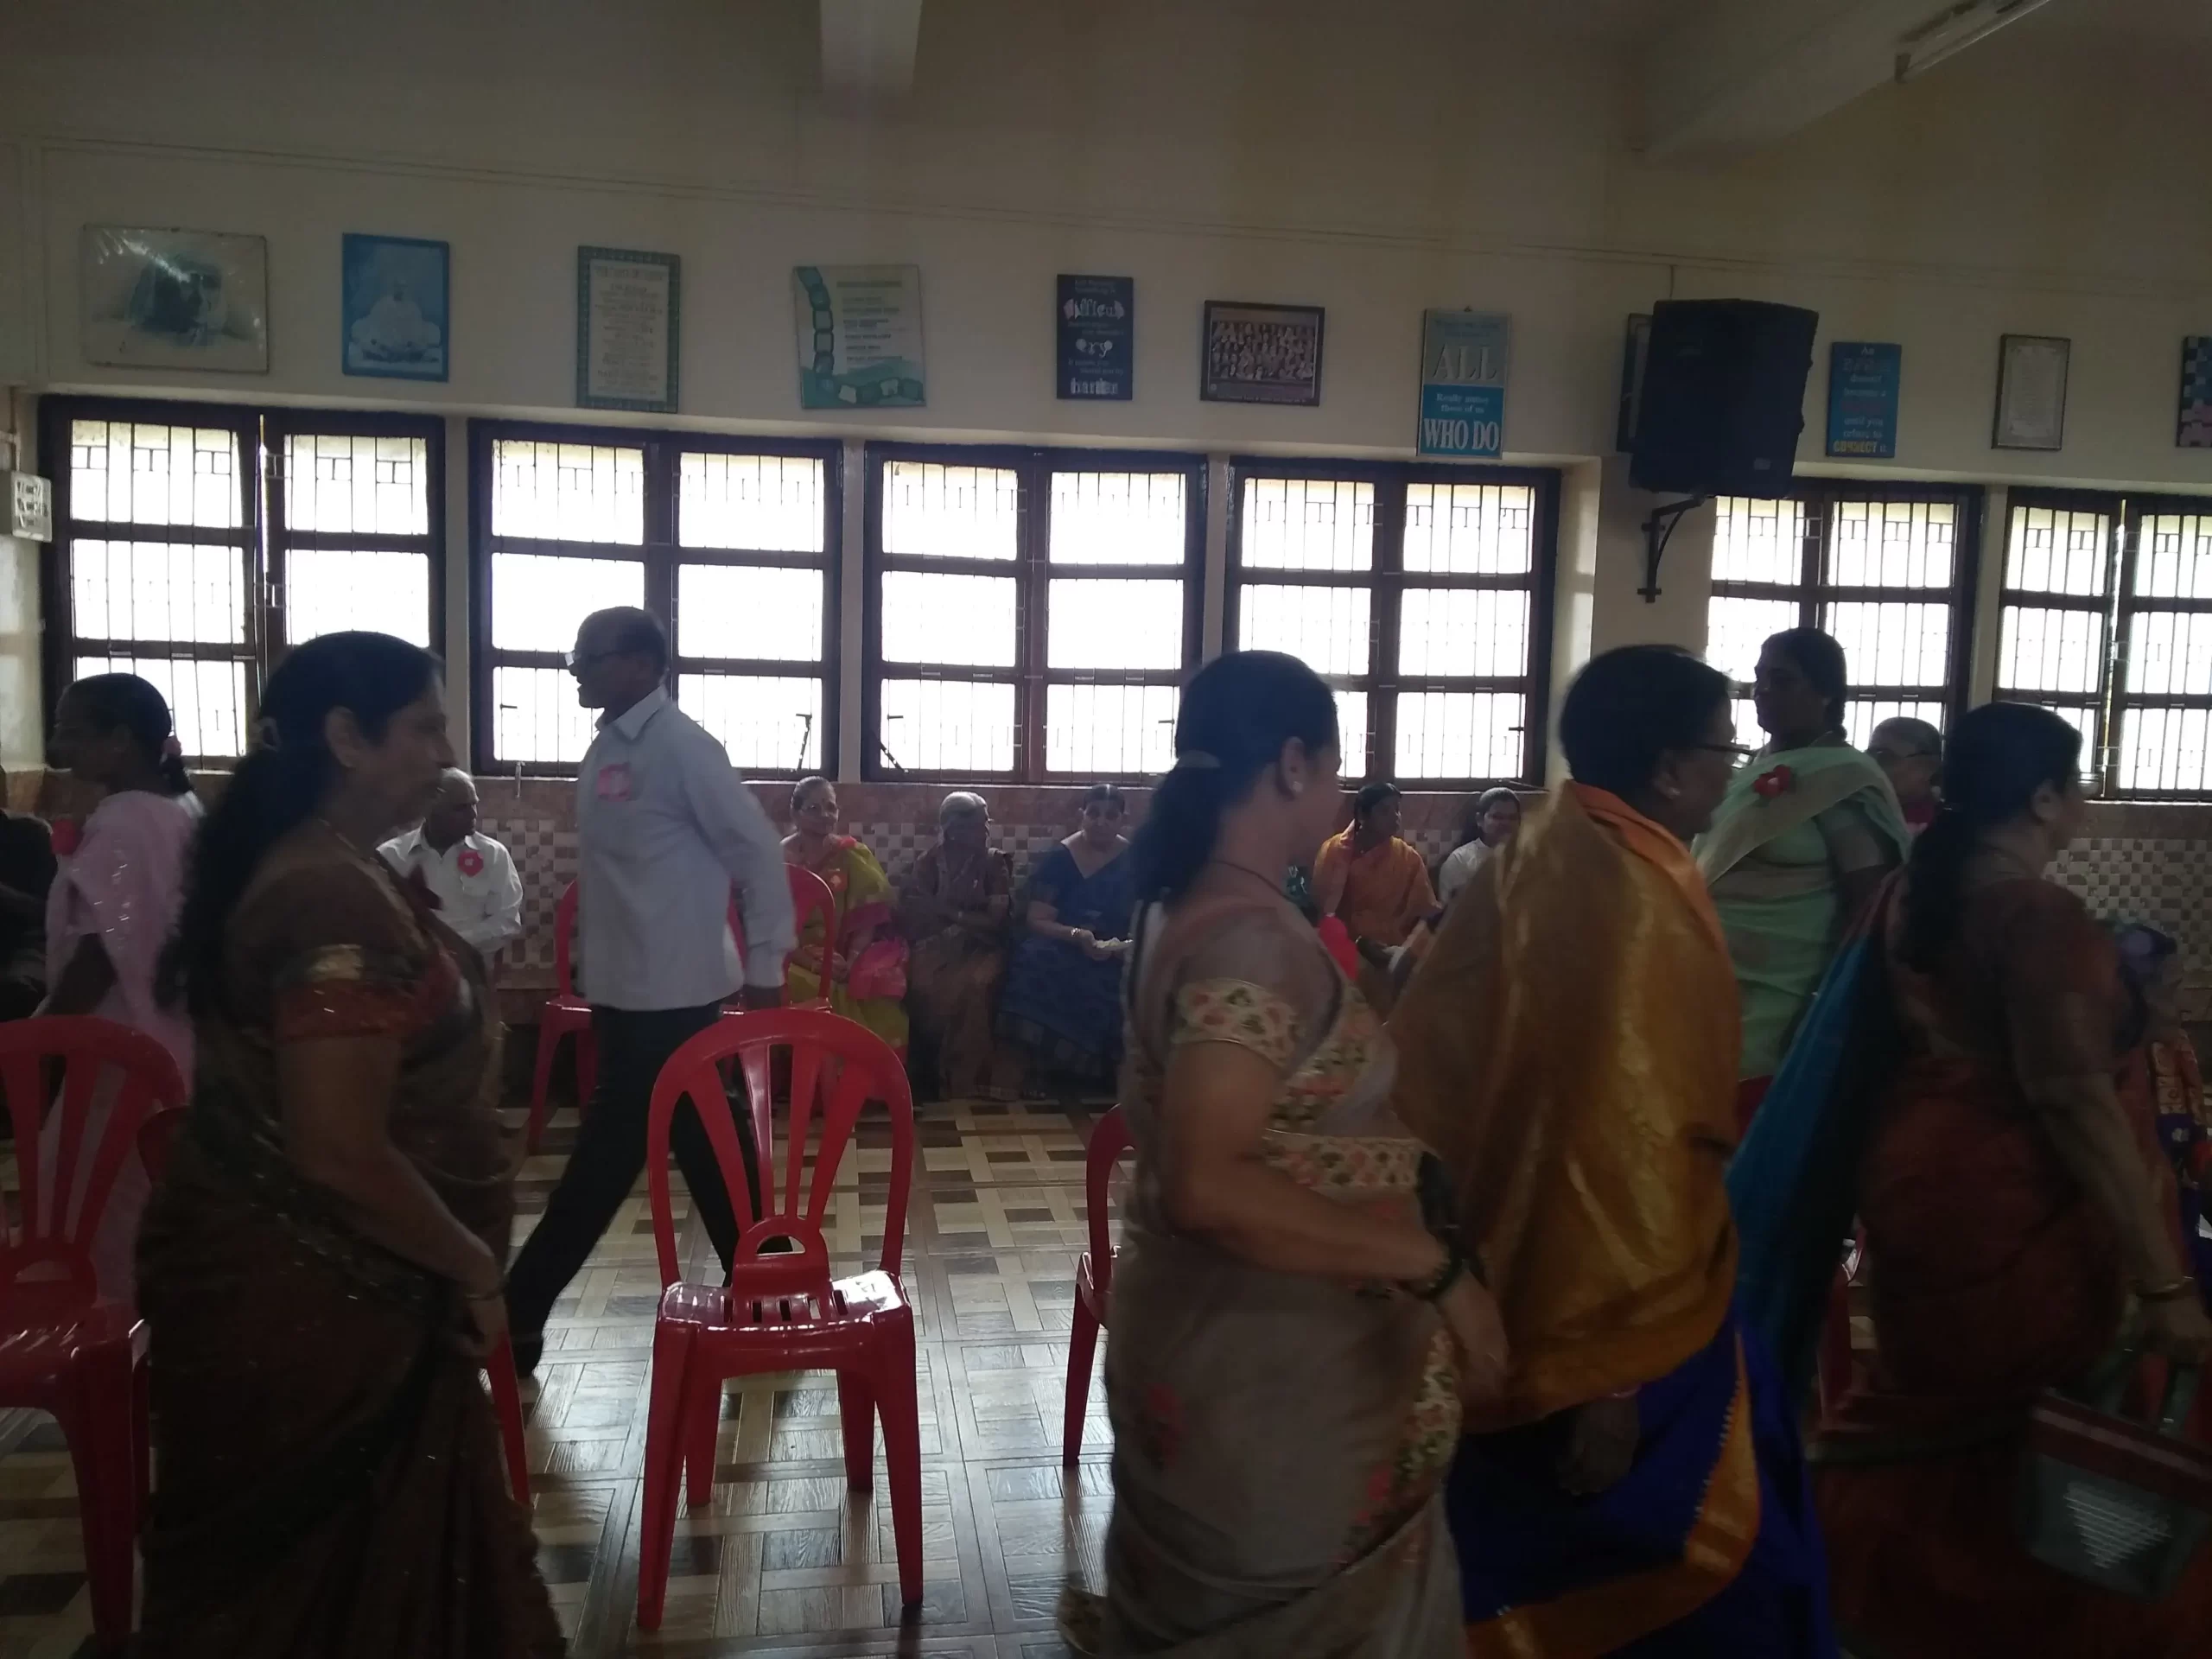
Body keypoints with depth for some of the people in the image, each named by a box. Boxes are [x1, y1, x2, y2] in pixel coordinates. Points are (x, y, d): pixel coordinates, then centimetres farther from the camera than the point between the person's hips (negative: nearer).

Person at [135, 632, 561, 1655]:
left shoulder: (318, 870, 7)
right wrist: (475, 1267, -15)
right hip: (311, 1297, -10)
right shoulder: (337, 900, -26)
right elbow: (341, 1153, -30)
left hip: (304, 1279, 10)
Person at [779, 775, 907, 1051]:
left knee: (877, 994, -29)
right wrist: (813, 963, -19)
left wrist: (851, 964, -20)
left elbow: (867, 921, -1)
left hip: (844, 959, 1)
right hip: (795, 960, -1)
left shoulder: (853, 856, 5)